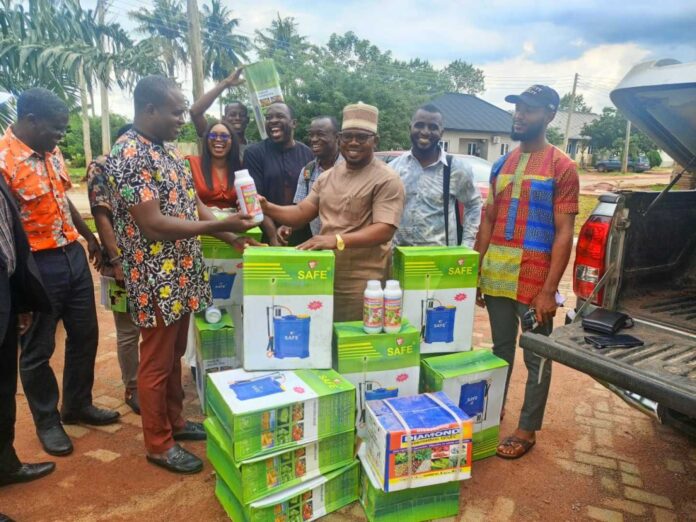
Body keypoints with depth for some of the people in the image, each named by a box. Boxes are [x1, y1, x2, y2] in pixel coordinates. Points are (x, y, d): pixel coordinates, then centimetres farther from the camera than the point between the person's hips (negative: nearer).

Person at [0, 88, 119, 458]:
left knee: (85, 335, 16)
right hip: (38, 265, -8)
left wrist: (89, 237, 26)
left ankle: (78, 406, 35)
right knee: (38, 349, 10)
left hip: (73, 256, 8)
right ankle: (47, 421, 28)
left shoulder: (51, 152, 7)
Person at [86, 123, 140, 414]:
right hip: (124, 262, -5)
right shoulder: (100, 168, -4)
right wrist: (117, 261, -19)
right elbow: (102, 217, -12)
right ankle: (133, 389, 21)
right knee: (128, 330, 6)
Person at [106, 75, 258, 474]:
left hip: (181, 273, 9)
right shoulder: (129, 155, -19)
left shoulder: (168, 149, 10)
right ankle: (159, 444, 23)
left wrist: (231, 236, 2)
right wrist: (220, 226, -25)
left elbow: (192, 203, 14)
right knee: (156, 362, 6)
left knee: (175, 355, 21)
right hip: (156, 279, -9)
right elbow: (153, 225, -25)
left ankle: (175, 421, 39)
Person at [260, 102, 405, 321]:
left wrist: (338, 240, -33)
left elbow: (385, 230, -19)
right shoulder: (327, 176, 12)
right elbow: (301, 212, 12)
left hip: (361, 282, -6)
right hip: (324, 274, 6)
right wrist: (267, 207, -7)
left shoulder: (387, 180, -10)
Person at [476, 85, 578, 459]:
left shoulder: (562, 166, -6)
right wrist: (475, 273, 8)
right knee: (501, 350, 18)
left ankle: (527, 430, 24)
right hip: (496, 278, 5)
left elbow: (564, 233, -9)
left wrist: (549, 290, -14)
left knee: (537, 358, 9)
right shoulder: (501, 165, 11)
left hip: (534, 282, -5)